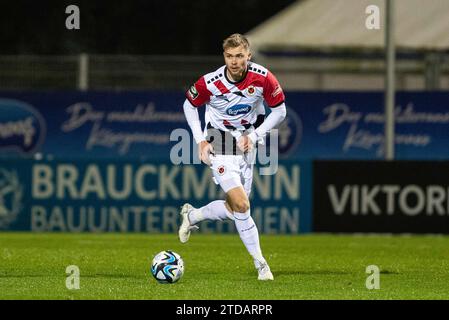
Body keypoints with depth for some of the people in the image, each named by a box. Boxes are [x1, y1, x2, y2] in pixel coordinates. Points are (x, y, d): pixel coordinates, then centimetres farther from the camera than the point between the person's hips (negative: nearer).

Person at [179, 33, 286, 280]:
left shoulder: (263, 78, -15)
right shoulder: (209, 83, -20)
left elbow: (279, 111, -1)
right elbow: (189, 105, 0)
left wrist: (254, 135, -11)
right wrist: (200, 140, -7)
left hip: (246, 146, 4)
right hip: (220, 146, -4)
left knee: (234, 209, 8)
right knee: (241, 205, -16)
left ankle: (192, 216, 35)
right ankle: (260, 264, -4)